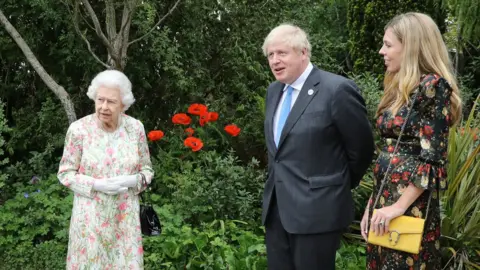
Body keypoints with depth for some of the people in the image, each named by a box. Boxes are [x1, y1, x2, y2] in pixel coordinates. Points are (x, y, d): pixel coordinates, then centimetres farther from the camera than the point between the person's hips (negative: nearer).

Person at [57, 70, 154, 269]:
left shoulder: (135, 128, -5)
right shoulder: (79, 129, -12)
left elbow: (146, 169, 5)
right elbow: (65, 173, -4)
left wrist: (133, 181, -16)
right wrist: (96, 185, -19)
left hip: (125, 216, 2)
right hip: (90, 216, -2)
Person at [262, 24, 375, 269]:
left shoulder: (337, 89, -14)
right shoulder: (274, 91, 10)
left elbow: (361, 148, -7)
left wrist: (340, 186, 5)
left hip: (317, 210, -7)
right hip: (276, 207, 7)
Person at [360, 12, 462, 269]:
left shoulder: (432, 86, -13)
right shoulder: (400, 88, 12)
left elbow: (432, 159, -17)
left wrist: (400, 206, -17)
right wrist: (373, 203, 13)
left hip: (411, 207, -8)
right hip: (384, 199, 8)